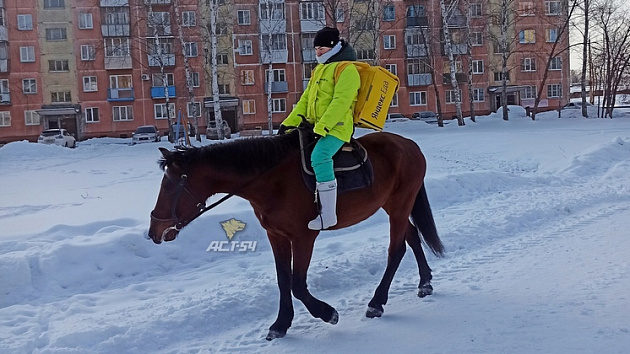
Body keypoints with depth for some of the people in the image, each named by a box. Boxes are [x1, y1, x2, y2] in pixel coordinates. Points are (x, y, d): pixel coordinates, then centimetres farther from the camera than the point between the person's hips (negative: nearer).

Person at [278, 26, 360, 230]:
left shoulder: (347, 70, -7)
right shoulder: (319, 70, 22)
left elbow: (340, 102, -18)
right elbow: (305, 100, 20)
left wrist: (321, 127, -26)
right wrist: (289, 122, 8)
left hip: (336, 128, -10)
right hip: (315, 127, 10)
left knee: (319, 156, -32)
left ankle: (328, 214, -29)